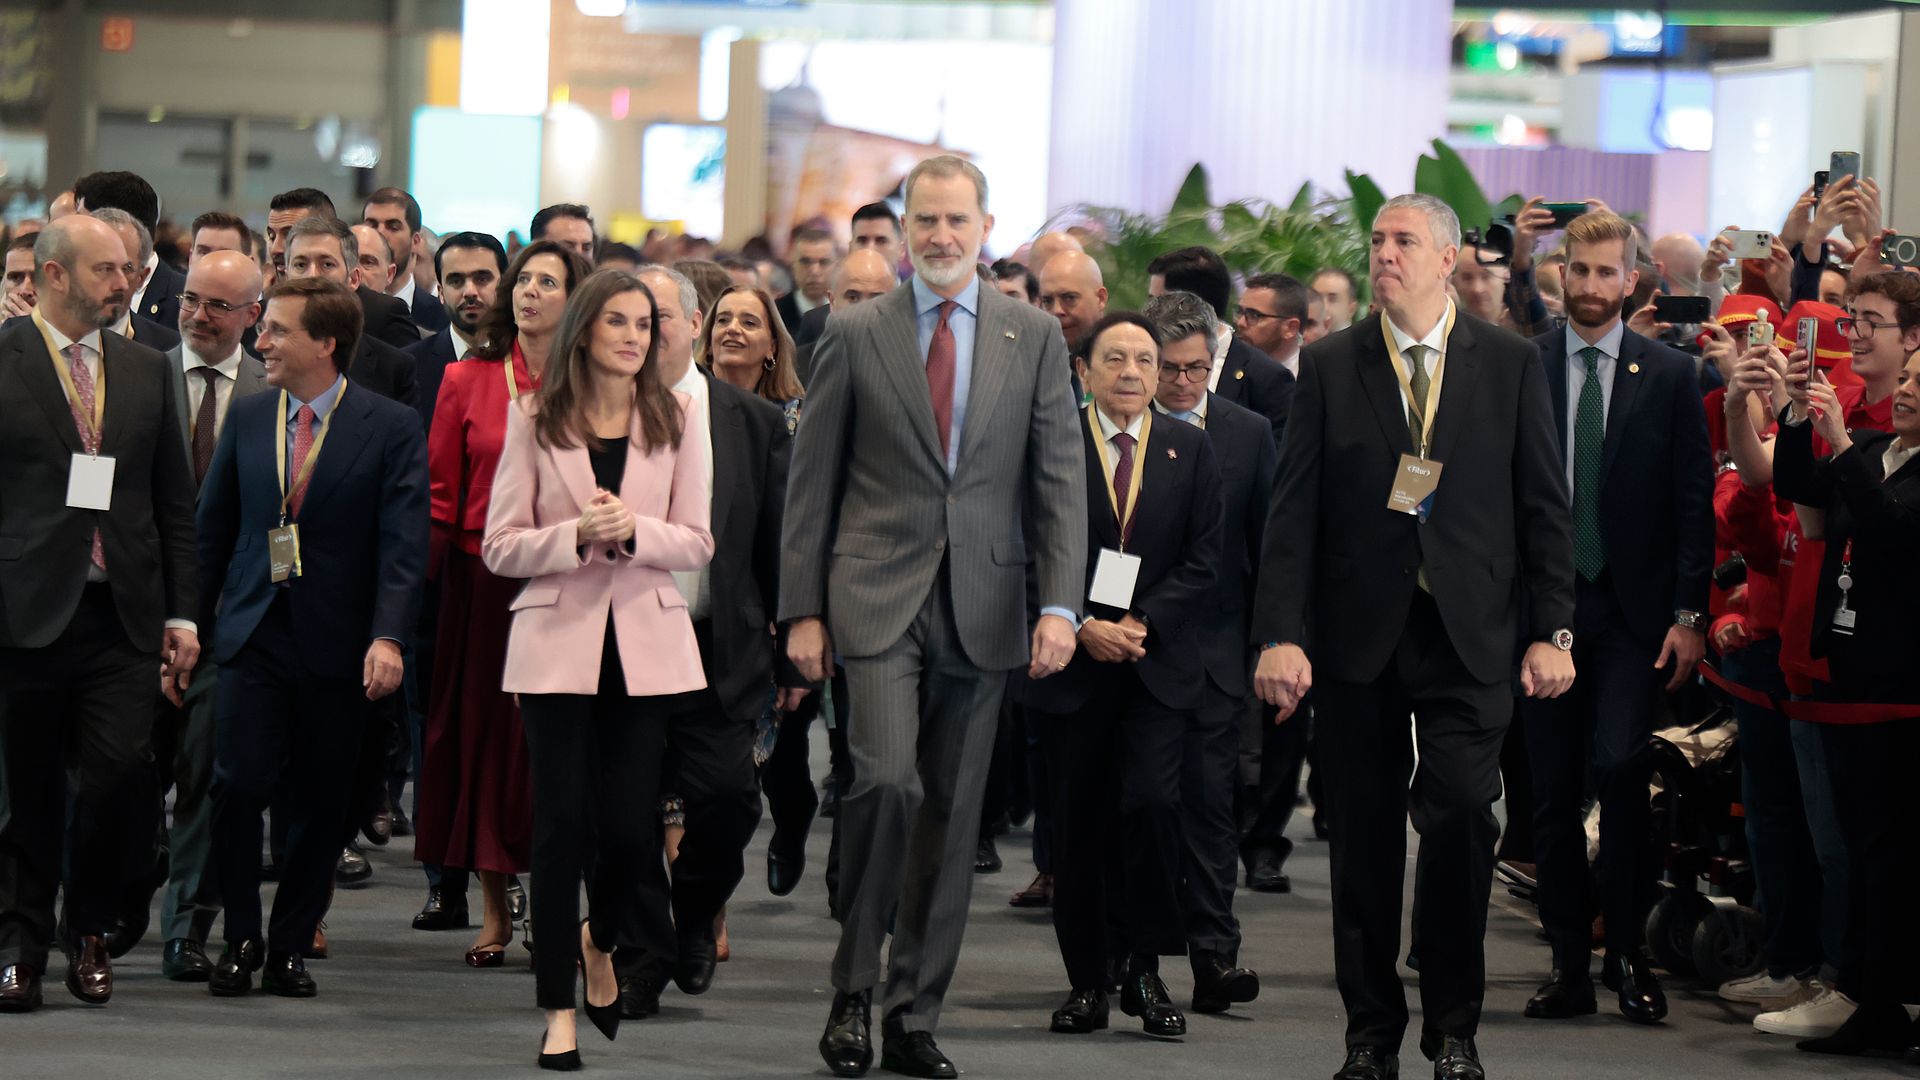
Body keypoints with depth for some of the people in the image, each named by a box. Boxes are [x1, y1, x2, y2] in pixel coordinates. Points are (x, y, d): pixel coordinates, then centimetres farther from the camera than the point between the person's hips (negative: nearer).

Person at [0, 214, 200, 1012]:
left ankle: (89, 930, 13)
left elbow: (175, 504, 15)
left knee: (117, 774, -8)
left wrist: (182, 615, 9)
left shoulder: (146, 371, 13)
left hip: (120, 616, 3)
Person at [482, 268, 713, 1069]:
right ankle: (557, 1009, 6)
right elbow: (499, 547, -1)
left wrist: (633, 531, -15)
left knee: (629, 824, -1)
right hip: (557, 641, -1)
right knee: (562, 824, -3)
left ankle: (600, 940, 32)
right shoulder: (535, 422, 1)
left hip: (646, 642, 1)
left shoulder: (674, 420, 5)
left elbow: (697, 544, 4)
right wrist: (577, 536, -17)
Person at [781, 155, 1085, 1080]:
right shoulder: (855, 336, 4)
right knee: (887, 779, -18)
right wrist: (802, 610, 0)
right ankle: (854, 991, -3)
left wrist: (1060, 603, -6)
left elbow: (1059, 478, 5)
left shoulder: (1034, 338, 8)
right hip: (878, 598, -2)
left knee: (953, 814, 4)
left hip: (982, 607, 2)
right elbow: (812, 481, 5)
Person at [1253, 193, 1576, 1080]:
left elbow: (1544, 506, 6)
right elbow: (1294, 510, 2)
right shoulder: (1329, 367, 6)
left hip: (1468, 635, -1)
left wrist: (1552, 630, -1)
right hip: (1359, 635, 1)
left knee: (1461, 813, -13)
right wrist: (1278, 634, -7)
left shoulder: (1510, 365, 5)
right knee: (1363, 837, 5)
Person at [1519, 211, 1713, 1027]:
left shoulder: (1668, 375, 3)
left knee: (1619, 762, -16)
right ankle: (1570, 964, 11)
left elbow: (1695, 499, 2)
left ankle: (1627, 948, -2)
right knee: (1553, 789, 4)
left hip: (1633, 609, -2)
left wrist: (1690, 614, -4)